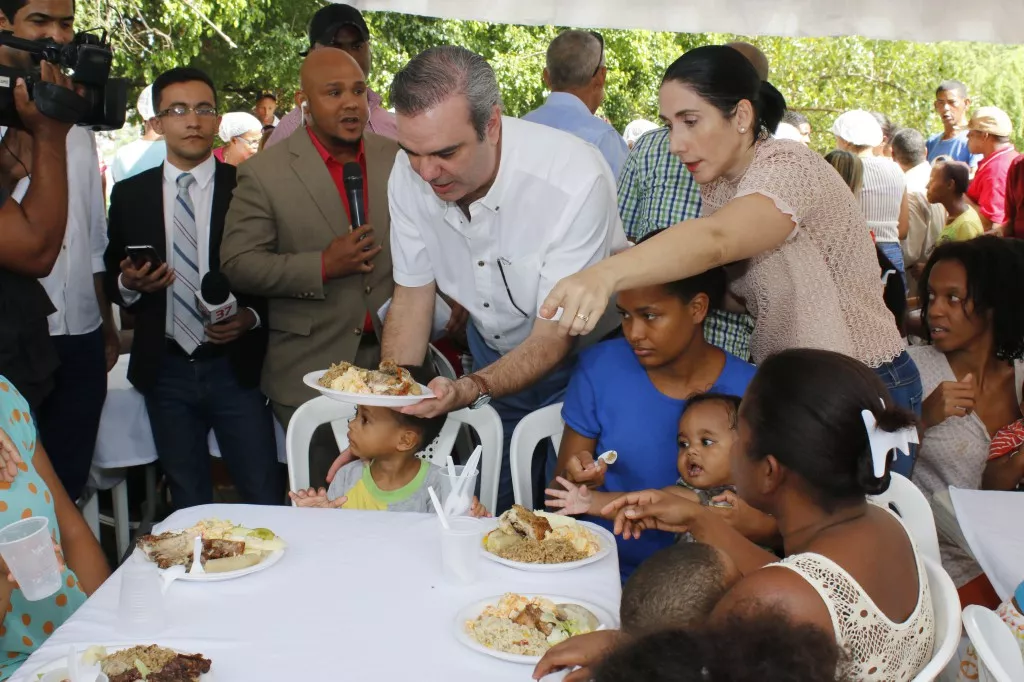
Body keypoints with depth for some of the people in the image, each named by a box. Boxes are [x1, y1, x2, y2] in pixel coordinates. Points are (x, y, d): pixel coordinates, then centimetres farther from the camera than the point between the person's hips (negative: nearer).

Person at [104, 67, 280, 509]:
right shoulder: (129, 195, 5)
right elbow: (113, 279, 11)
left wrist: (252, 317, -15)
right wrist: (129, 284, -11)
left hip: (235, 366, -2)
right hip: (164, 371, 3)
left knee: (264, 500, 0)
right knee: (188, 504, 16)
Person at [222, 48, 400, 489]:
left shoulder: (398, 159, 6)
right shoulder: (264, 173, -4)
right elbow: (238, 264, -7)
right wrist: (322, 267, -17)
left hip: (393, 361, 3)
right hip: (311, 370, -2)